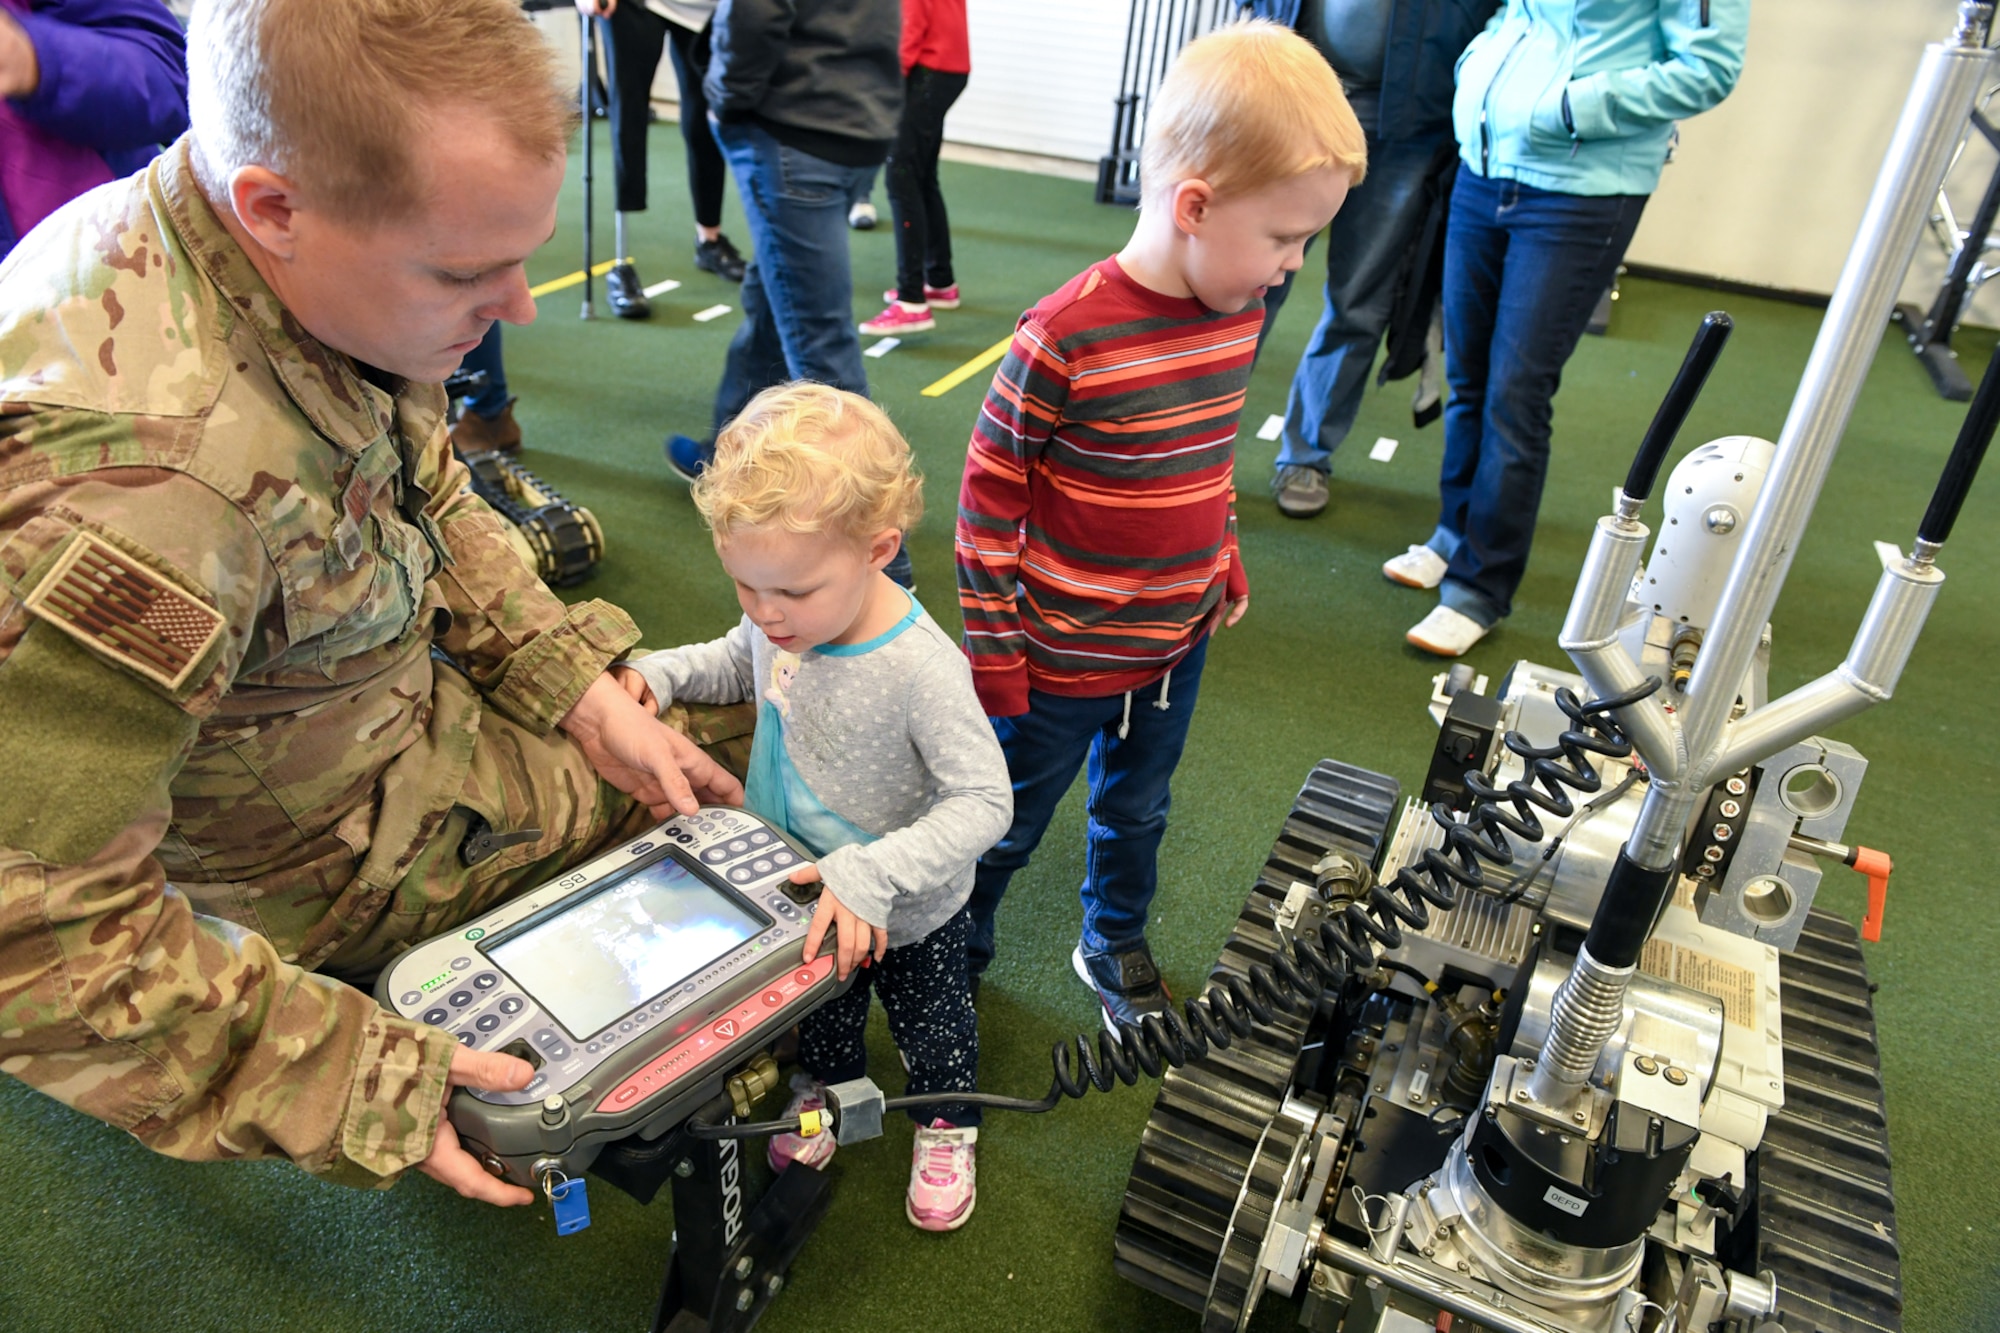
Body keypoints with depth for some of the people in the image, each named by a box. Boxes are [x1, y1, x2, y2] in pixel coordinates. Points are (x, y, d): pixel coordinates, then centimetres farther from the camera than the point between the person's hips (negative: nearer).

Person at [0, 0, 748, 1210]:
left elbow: (427, 496, 1)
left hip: (400, 688, 8)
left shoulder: (331, 270, -16)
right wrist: (348, 1087, -31)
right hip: (326, 864, -7)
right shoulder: (141, 475, -43)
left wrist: (589, 697, -8)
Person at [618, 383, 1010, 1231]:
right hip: (805, 888, 5)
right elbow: (739, 662, 5)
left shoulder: (921, 667, -38)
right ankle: (829, 1087, 63)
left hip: (906, 913, -5)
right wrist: (660, 674, -14)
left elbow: (985, 803, -34)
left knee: (929, 1019, 25)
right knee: (817, 1005, 32)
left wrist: (871, 877, -42)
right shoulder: (783, 616, -19)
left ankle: (946, 1124, 55)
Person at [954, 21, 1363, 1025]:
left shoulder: (1239, 311, -5)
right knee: (1007, 822, 16)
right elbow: (989, 492, -18)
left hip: (1180, 641, 6)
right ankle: (953, 958, 43)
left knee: (1137, 808, 26)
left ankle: (1115, 946, 52)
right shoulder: (1064, 338, -27)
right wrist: (992, 645, -14)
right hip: (1063, 660, -6)